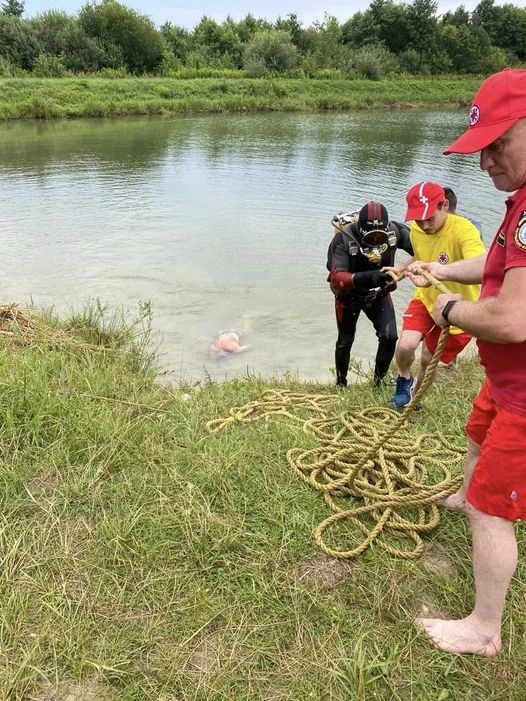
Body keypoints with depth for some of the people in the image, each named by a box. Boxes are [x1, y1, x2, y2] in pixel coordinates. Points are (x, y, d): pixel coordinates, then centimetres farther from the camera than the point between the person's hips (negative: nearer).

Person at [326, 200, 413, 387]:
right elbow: (336, 278, -42)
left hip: (379, 293, 3)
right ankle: (341, 383, 36)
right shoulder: (344, 239, -34)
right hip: (349, 295, -2)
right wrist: (368, 277, -57)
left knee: (390, 337, -9)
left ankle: (379, 380, 16)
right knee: (345, 342, 10)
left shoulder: (395, 231, -24)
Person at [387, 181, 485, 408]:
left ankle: (413, 399, 42)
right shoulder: (416, 230, -9)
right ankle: (404, 380, 17)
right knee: (405, 345, -19)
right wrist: (401, 269, 2)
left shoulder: (464, 231, -30)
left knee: (428, 360, 9)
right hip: (426, 298, 4)